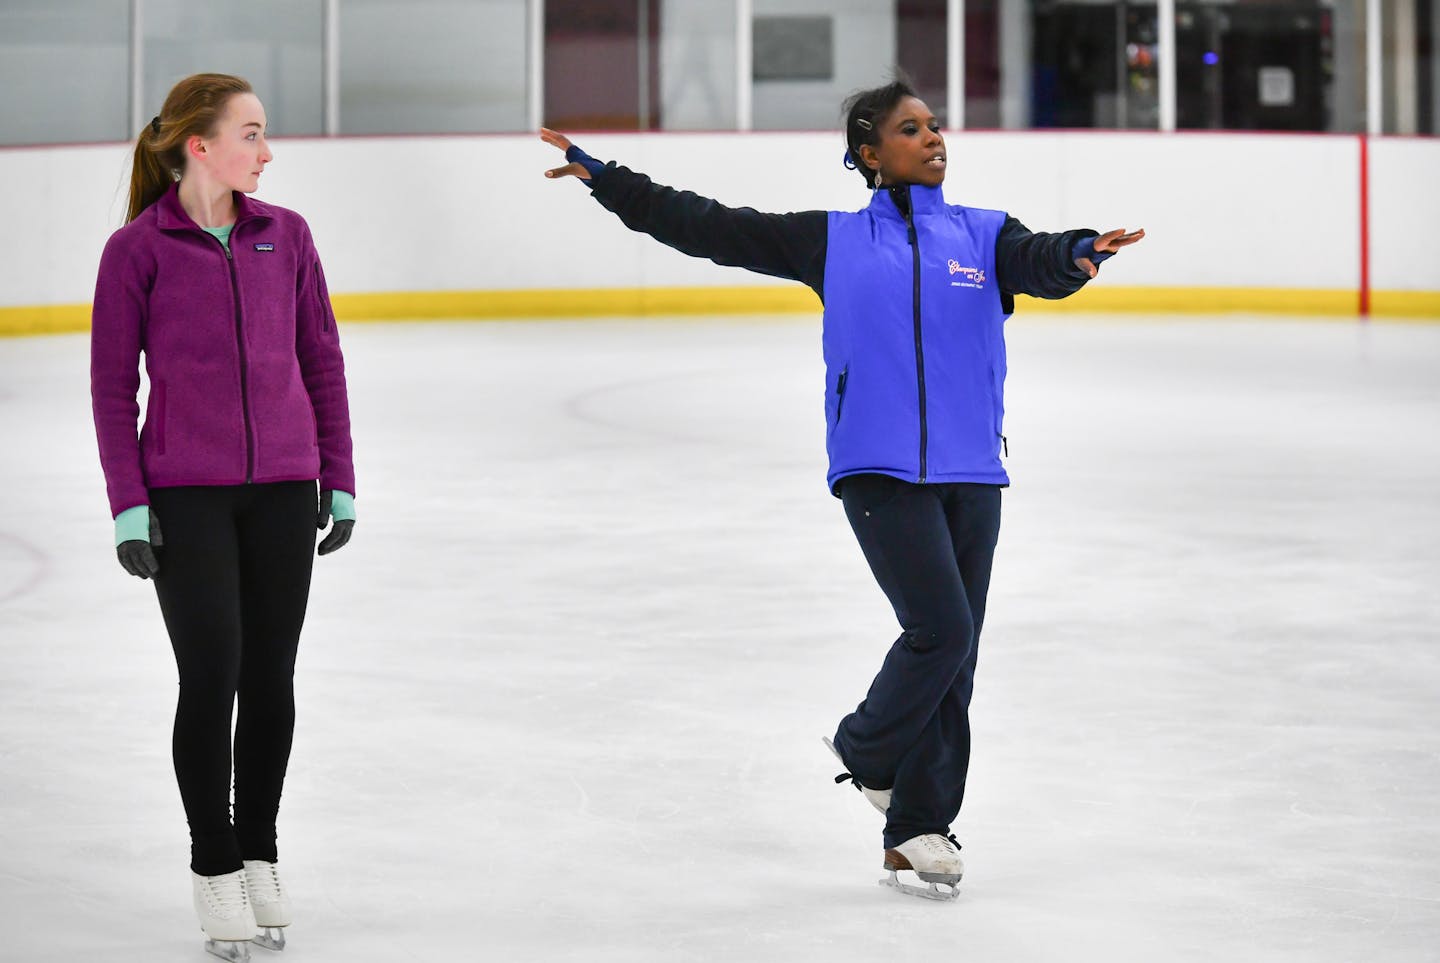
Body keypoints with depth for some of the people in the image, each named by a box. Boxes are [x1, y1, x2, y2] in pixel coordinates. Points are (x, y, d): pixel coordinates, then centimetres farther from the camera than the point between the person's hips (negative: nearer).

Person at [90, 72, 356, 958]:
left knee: (271, 675, 7)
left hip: (283, 487, 3)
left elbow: (322, 360, 9)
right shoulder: (138, 249, -6)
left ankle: (259, 855, 23)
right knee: (213, 675, -4)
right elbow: (113, 384, -3)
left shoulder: (286, 236, 3)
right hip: (186, 491, -3)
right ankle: (215, 869, 10)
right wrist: (129, 506, -7)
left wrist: (339, 480, 7)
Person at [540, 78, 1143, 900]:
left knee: (954, 652, 5)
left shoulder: (984, 237, 8)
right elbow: (713, 228, 7)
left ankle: (916, 831, 16)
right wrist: (605, 178, 4)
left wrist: (1079, 254, -37)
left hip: (970, 473, 3)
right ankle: (866, 752, 11)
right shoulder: (832, 242, 6)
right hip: (878, 469, -3)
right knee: (940, 626, -16)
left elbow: (1040, 263, -13)